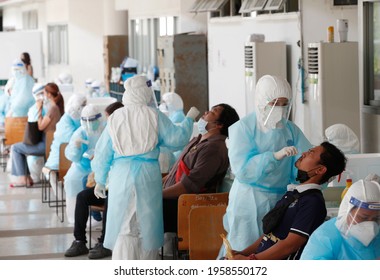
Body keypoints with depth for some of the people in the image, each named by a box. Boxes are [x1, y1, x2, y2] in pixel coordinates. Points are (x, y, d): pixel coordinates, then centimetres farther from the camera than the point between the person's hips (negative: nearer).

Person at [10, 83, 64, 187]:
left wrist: (39, 110, -12)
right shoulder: (57, 106, 9)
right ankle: (26, 176, 17)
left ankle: (23, 178, -1)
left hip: (47, 144, -10)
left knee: (15, 148, -3)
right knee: (21, 147, 22)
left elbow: (41, 126, -18)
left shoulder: (52, 108, -21)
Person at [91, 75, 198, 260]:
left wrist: (100, 180, 17)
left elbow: (103, 152, 7)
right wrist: (189, 119, 13)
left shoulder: (115, 117, 4)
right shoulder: (154, 116, -4)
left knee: (124, 226, 3)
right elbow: (177, 139, -3)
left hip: (121, 177, 1)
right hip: (147, 176, -1)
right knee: (147, 224, 11)